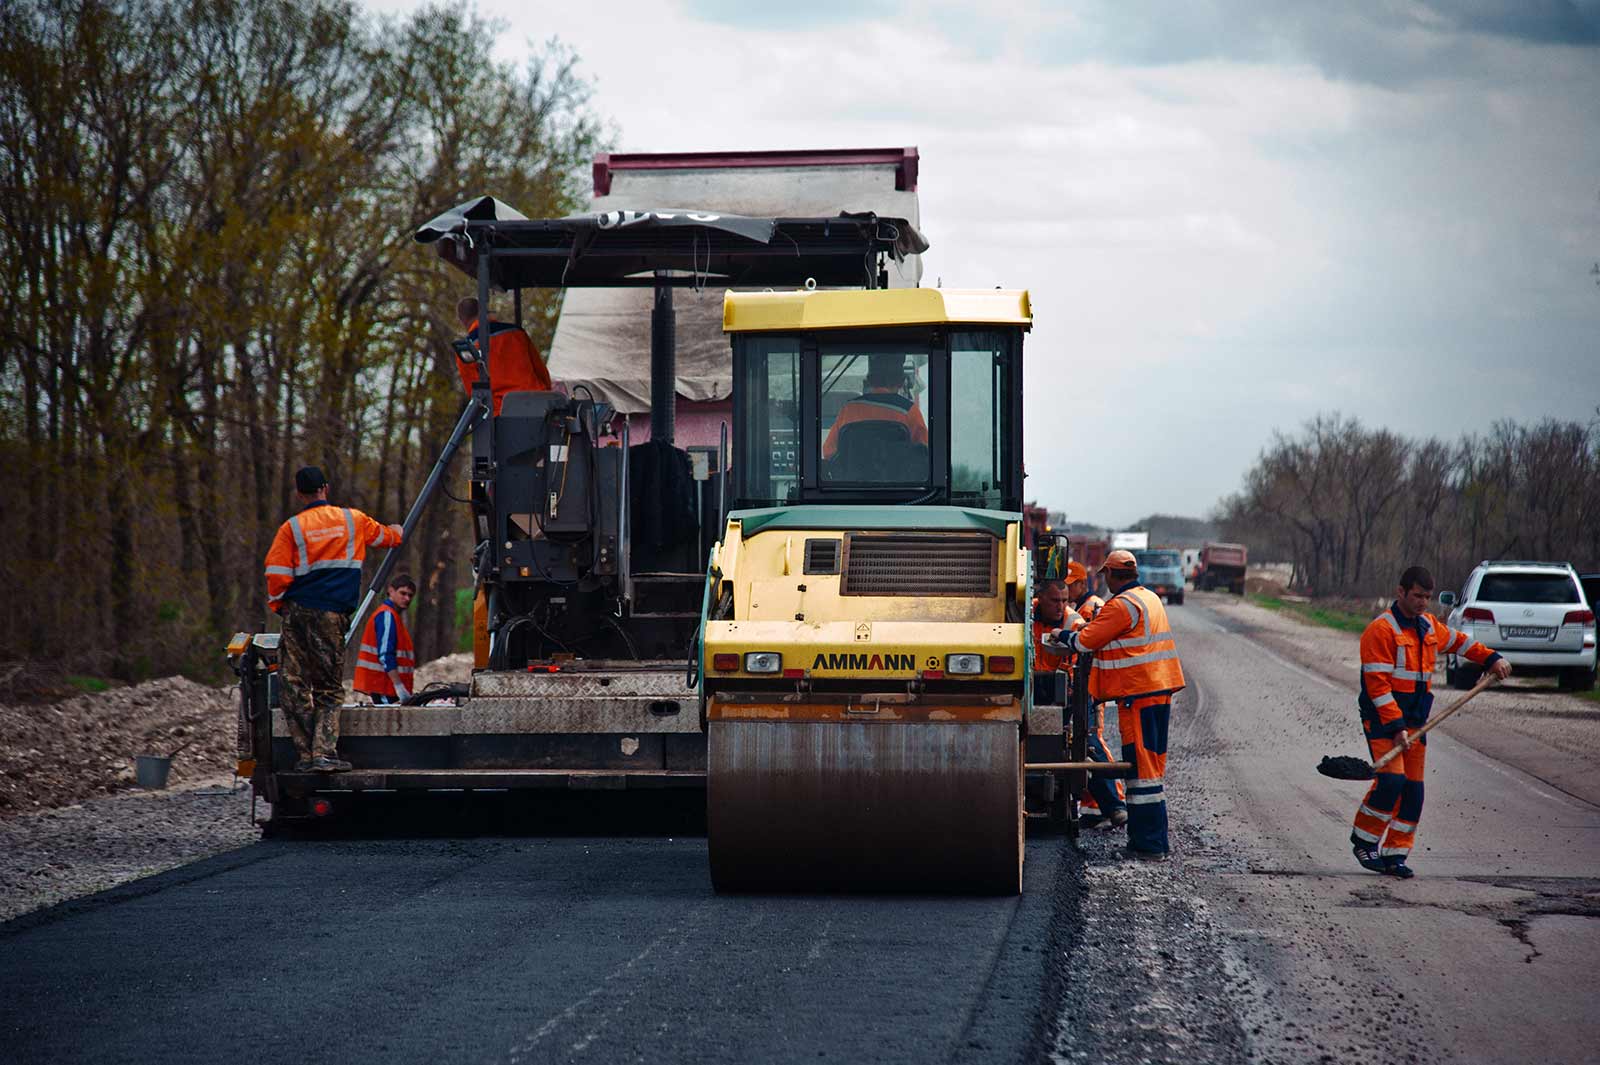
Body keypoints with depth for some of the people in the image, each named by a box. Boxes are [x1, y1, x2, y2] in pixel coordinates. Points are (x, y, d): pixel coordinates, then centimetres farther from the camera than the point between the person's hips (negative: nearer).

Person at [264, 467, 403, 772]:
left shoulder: (292, 528, 0)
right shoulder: (353, 519, 7)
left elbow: (276, 576, -4)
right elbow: (384, 536, 28)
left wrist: (279, 605, 14)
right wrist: (396, 532, 51)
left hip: (297, 613, -1)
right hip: (333, 616, 1)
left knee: (294, 688, 5)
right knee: (330, 690, 7)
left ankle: (306, 754, 1)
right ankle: (325, 753, -7)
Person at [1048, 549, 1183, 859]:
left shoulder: (1121, 605, -14)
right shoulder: (1151, 598, 17)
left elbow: (1086, 640, -13)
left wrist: (1063, 636, 6)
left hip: (1138, 695, -9)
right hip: (1161, 691, 9)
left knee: (1141, 766, -7)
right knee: (1152, 765, 14)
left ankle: (1148, 844, -8)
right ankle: (1152, 839, 19)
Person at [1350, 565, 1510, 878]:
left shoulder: (1429, 626, 12)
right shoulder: (1381, 629, -13)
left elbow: (1458, 641, 34)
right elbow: (1378, 684, -17)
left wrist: (1491, 658, 25)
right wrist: (1396, 726, -22)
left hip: (1415, 718, 7)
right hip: (1383, 715, -7)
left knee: (1413, 789, 2)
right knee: (1391, 779, -19)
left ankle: (1395, 855, 8)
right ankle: (1363, 840, -2)